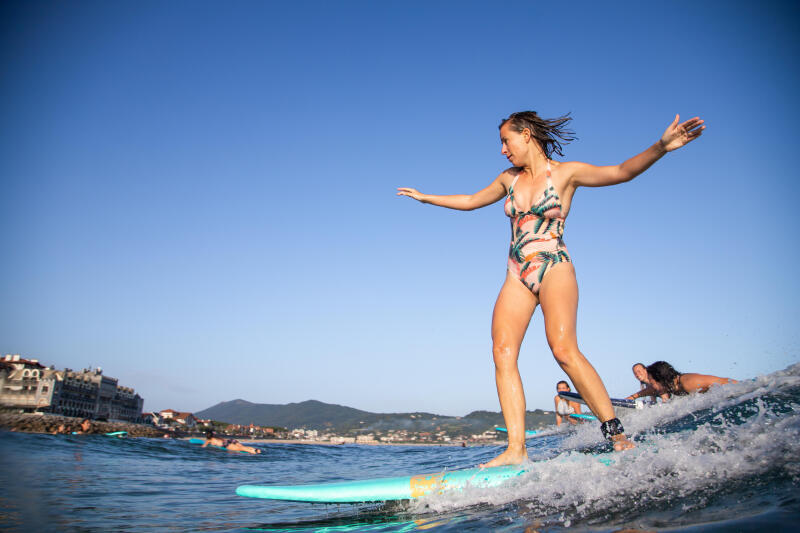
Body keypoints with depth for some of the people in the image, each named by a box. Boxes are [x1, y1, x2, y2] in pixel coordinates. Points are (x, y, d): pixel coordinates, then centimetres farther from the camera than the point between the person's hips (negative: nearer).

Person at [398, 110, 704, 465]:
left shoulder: (566, 173, 1)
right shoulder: (509, 179, 17)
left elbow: (622, 172, -11)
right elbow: (470, 201, 30)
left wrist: (660, 147, -27)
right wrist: (425, 197, 38)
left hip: (554, 267, -5)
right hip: (517, 276, 5)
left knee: (563, 348, -25)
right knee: (503, 352, -12)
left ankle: (616, 434, -18)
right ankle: (517, 449, -14)